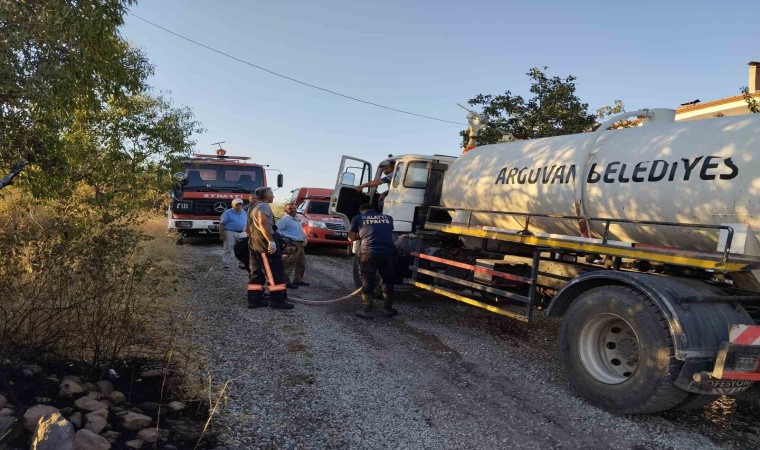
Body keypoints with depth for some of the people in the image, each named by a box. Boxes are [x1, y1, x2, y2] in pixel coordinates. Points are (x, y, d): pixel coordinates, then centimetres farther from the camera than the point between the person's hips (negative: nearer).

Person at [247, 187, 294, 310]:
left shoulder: (254, 207, 20)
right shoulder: (264, 206, -10)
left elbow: (249, 227, 23)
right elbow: (263, 224, -23)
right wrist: (271, 241, -27)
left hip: (254, 242, 10)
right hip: (264, 241, -10)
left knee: (257, 271, 12)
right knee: (274, 271, -6)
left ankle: (254, 300, 12)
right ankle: (278, 300, -4)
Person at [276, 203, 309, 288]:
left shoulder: (295, 220, 21)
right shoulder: (285, 219, -9)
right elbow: (277, 229, -21)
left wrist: (304, 238, 16)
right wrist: (284, 239, -19)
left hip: (300, 245, 10)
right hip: (292, 245, -10)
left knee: (301, 264, 16)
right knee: (289, 265, -7)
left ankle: (298, 280, 27)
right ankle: (286, 282, -1)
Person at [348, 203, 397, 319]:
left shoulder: (358, 219, 12)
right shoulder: (388, 218, 20)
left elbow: (351, 237, 20)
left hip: (369, 252, -2)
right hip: (387, 252, 3)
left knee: (367, 282, 9)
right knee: (387, 281, 17)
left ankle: (366, 311, 12)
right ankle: (388, 309, 27)